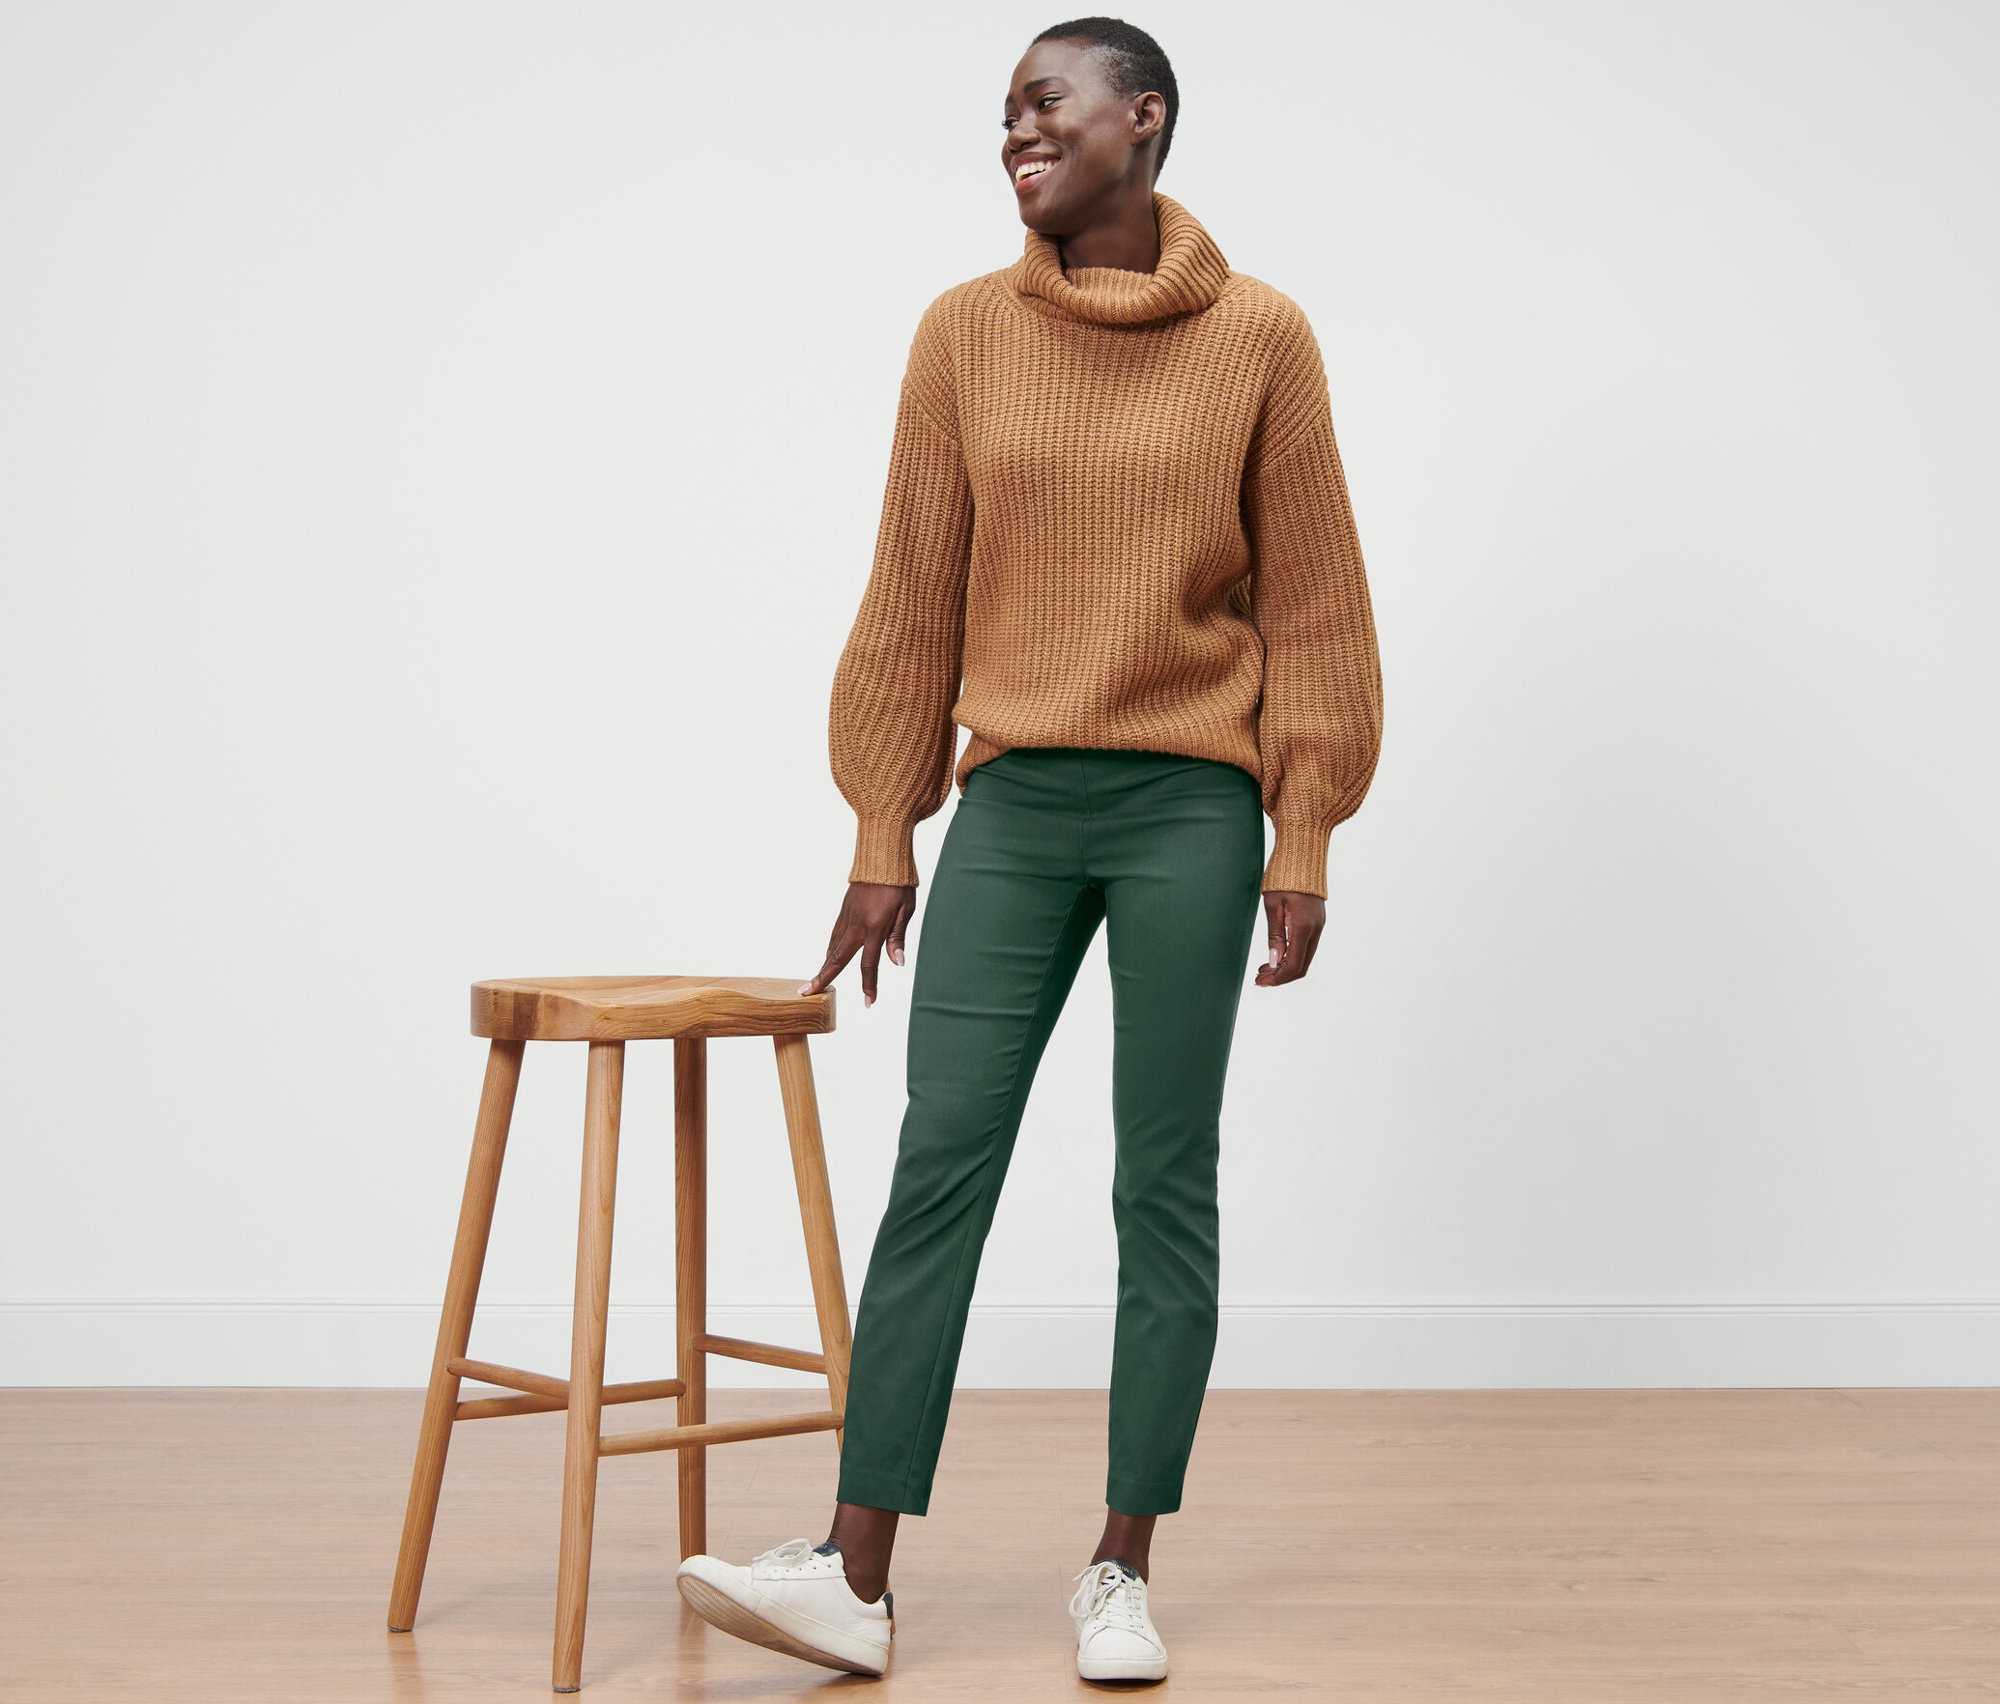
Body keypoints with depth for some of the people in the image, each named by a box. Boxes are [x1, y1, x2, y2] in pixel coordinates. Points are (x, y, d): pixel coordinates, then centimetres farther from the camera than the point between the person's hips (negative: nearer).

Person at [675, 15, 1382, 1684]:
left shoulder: (1258, 337, 0)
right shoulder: (965, 333, 6)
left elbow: (1310, 603, 1)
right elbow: (915, 600, 8)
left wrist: (1303, 842, -3)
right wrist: (883, 835, 6)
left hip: (1191, 810, -2)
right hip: (1013, 803, 2)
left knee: (1166, 1188, 4)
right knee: (940, 1168, -2)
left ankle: (1123, 1573, 15)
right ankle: (857, 1580, 1)